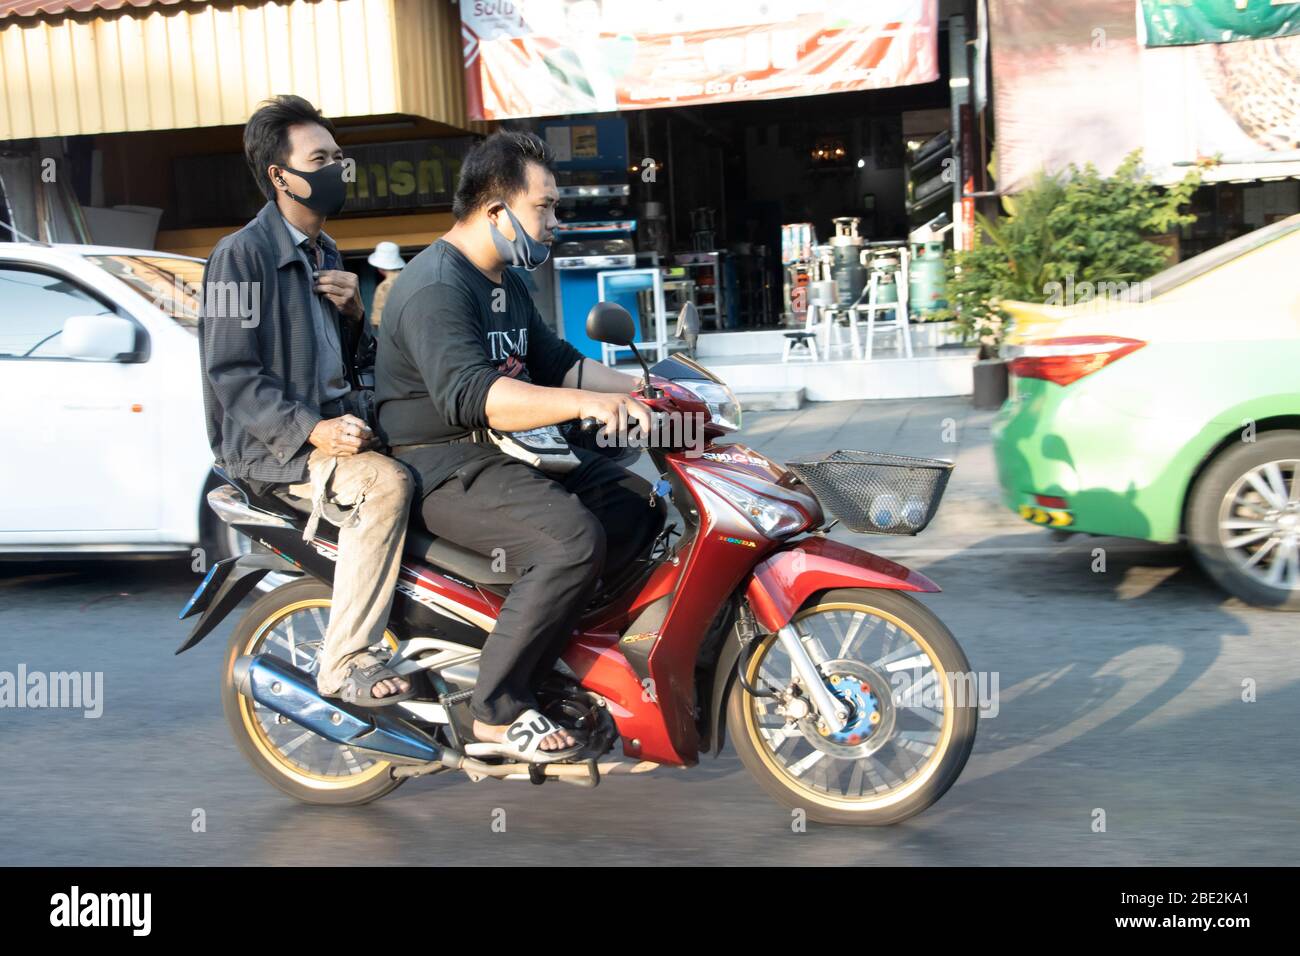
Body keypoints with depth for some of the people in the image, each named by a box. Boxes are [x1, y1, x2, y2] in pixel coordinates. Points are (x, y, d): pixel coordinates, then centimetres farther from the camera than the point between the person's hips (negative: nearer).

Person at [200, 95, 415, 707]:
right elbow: (231, 373, -16)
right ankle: (344, 661, -23)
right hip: (270, 444, -8)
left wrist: (354, 314, 0)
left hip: (337, 422, 9)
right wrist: (312, 431, -28)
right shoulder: (241, 255, -8)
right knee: (387, 484, -32)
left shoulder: (325, 254, 19)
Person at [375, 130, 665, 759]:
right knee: (574, 538, -30)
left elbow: (555, 361, 22)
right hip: (441, 465, -10)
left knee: (641, 506, 6)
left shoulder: (505, 284, 16)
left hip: (506, 449, 10)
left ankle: (572, 639, 11)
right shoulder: (435, 287, -18)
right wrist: (585, 403, -41)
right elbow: (466, 393, -33)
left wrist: (636, 389, 8)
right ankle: (498, 709, -17)